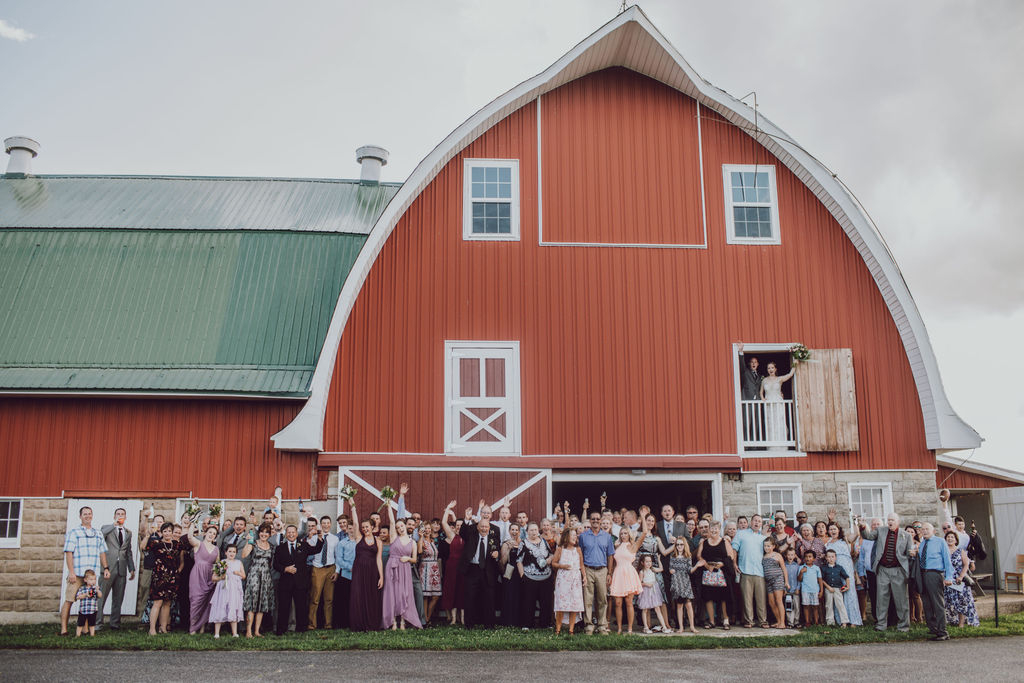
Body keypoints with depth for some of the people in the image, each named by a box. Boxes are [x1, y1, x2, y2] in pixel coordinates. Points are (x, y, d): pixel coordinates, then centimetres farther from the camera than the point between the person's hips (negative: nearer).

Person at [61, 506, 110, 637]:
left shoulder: (98, 533, 18)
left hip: (92, 574, 4)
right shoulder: (73, 532, 2)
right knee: (69, 600, -6)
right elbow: (68, 552, -4)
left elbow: (102, 552, 20)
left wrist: (105, 568, 10)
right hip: (76, 574, -4)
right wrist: (71, 572, -12)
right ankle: (63, 629, -3)